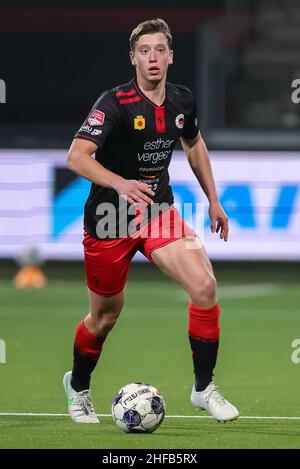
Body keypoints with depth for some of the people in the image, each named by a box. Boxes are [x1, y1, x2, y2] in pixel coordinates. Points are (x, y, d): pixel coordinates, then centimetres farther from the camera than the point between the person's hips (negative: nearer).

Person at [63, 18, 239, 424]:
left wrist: (213, 200, 20)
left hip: (159, 211, 4)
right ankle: (78, 387, 37)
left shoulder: (182, 100, 0)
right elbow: (76, 156, -29)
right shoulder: (115, 103, -19)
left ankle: (204, 389, -5)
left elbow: (194, 144, 21)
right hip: (110, 218, -4)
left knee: (205, 285, -16)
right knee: (106, 315, 7)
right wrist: (120, 183, -44)